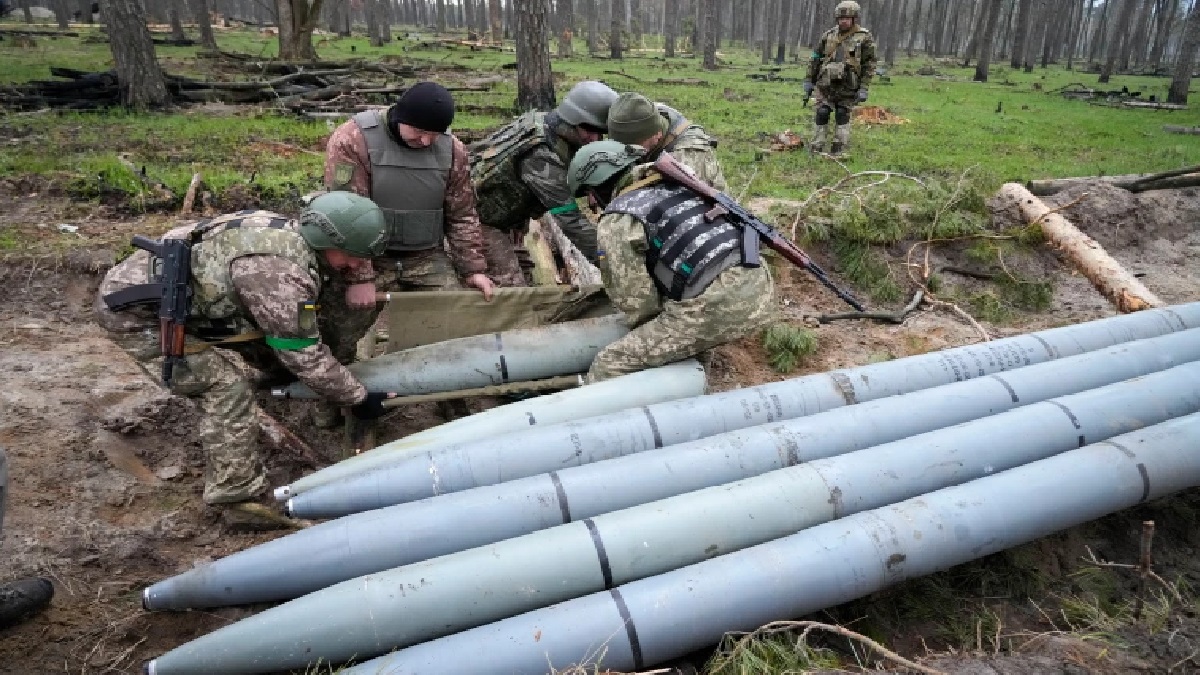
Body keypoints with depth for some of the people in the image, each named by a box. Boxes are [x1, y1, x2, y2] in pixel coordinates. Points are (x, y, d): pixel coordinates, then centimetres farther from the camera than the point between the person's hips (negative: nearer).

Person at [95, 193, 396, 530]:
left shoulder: (283, 230, -2)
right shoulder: (279, 272, -29)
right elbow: (303, 354, -21)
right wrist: (359, 398, -10)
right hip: (133, 312, -9)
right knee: (228, 385, -15)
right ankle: (236, 498, -7)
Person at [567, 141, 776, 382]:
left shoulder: (617, 220, 1)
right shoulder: (677, 183, 24)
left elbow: (634, 296, 1)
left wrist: (644, 332, 23)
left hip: (717, 307, -8)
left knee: (610, 365, 1)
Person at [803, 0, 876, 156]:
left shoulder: (864, 38, -4)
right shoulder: (828, 35, 6)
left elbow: (869, 65, -5)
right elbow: (815, 59, 13)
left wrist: (864, 88, -12)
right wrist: (809, 80, 10)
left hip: (847, 87, -3)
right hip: (826, 85, 3)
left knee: (843, 117, 1)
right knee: (822, 114, -2)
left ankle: (839, 151, 7)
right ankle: (816, 149, 4)